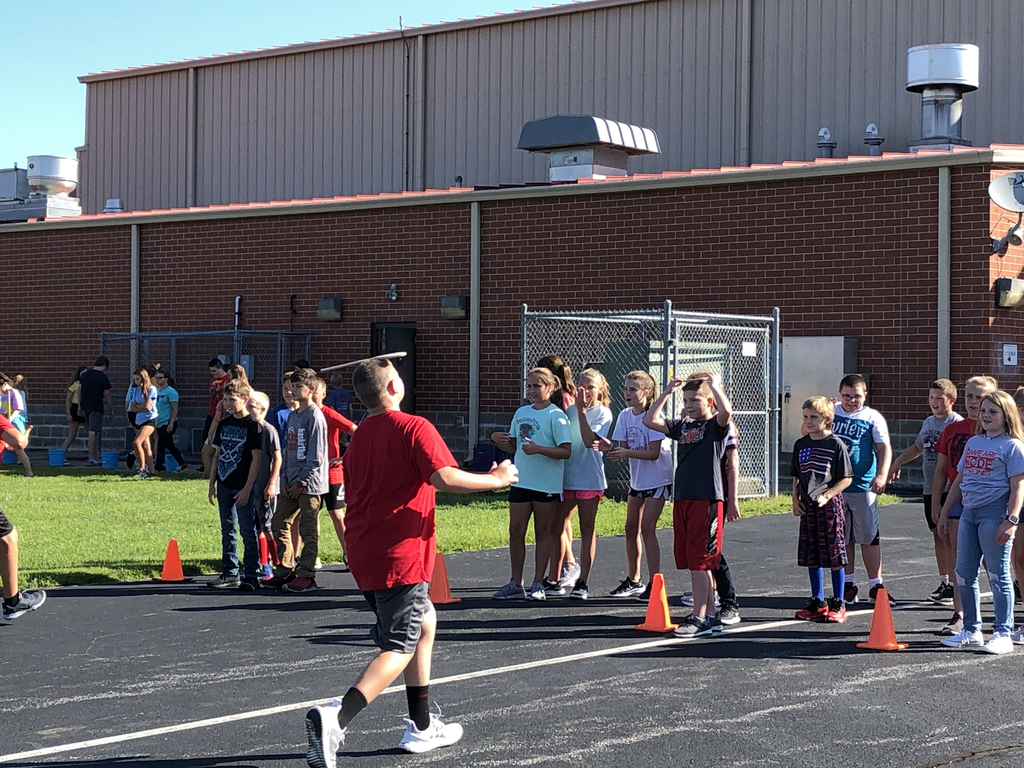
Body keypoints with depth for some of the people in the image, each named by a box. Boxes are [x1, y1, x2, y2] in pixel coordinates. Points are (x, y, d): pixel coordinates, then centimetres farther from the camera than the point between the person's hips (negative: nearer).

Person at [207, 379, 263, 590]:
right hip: (224, 484, 7)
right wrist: (212, 483, 11)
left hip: (243, 487, -7)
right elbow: (217, 454, 16)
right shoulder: (224, 424, 10)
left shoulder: (252, 425, -10)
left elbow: (256, 458, -12)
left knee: (248, 531, -4)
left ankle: (251, 575, 1)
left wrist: (247, 489, -16)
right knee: (227, 531, 12)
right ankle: (230, 573, 20)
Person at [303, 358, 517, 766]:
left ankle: (421, 727, 26)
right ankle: (335, 719, -27)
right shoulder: (414, 427, -9)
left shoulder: (358, 437, 15)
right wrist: (496, 479, -9)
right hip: (401, 555, -8)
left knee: (424, 622, 24)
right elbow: (444, 477, -22)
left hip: (364, 553, 8)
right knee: (400, 649, -7)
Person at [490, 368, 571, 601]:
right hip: (521, 482, 6)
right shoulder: (521, 413, 12)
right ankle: (515, 584, 14)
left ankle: (538, 584, 10)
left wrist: (539, 449, -24)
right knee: (515, 531, 6)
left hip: (547, 484, -6)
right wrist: (498, 440, -1)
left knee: (542, 533, 4)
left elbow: (566, 451, -14)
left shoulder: (556, 415, -8)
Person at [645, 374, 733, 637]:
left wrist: (714, 385, -13)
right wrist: (667, 392, 12)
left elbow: (726, 411, -26)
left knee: (699, 560, -9)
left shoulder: (715, 425, -4)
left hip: (707, 499, -7)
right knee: (690, 559, 10)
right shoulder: (683, 425, 15)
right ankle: (709, 613, 17)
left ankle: (700, 618, -8)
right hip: (682, 498, 7)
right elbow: (650, 421, 15)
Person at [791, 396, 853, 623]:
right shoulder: (800, 445, 9)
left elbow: (847, 478, -7)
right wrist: (795, 500, 6)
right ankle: (817, 603, 19)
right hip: (807, 506, 6)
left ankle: (838, 604, 7)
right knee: (811, 557, 9)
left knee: (834, 556, -2)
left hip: (830, 504, -5)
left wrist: (827, 495, -16)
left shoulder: (836, 445, -7)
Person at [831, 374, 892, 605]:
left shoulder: (873, 418, -1)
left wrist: (881, 475, -19)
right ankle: (848, 585, 17)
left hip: (863, 487, -3)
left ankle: (875, 586, 5)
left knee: (869, 537, -1)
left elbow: (884, 448, -6)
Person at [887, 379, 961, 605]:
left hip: (950, 490, -8)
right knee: (938, 535, 12)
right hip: (930, 488, 8)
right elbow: (918, 447, 32)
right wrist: (897, 463, 33)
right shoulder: (928, 422, 14)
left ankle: (954, 587, -2)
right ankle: (944, 582, 22)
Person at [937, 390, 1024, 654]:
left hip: (994, 513, -8)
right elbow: (959, 481, 22)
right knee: (964, 574, 10)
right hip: (968, 512, 8)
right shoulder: (973, 443, 17)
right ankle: (971, 630, 21)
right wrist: (945, 512, 20)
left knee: (999, 576, -3)